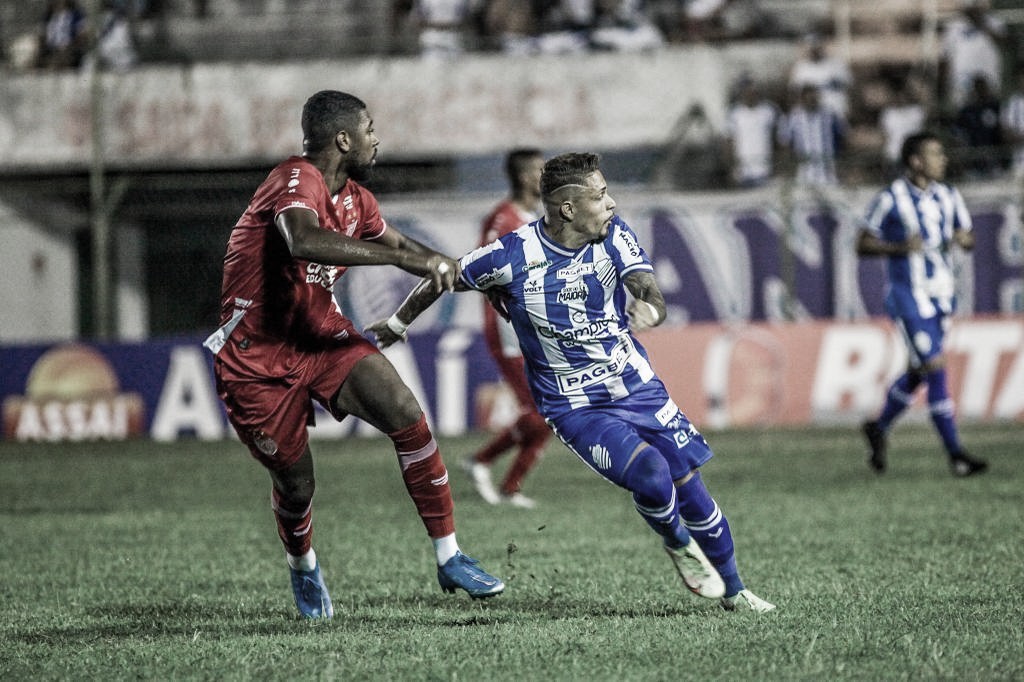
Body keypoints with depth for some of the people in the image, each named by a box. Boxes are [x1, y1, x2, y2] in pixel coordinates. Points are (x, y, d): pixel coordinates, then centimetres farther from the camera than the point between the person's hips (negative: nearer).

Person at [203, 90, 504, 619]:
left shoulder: (353, 197, 5)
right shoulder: (297, 182, -23)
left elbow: (397, 244, 27)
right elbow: (306, 242, -46)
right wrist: (407, 258, -46)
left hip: (322, 336, 7)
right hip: (257, 355, -7)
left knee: (406, 416, -15)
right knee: (295, 481, 2)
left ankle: (449, 559, -10)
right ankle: (302, 568, 37)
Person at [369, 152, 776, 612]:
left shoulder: (613, 235, -9)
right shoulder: (513, 256, -17)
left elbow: (651, 294, -22)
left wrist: (648, 309, -47)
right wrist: (397, 323, 13)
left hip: (639, 388, 4)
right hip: (575, 408, -4)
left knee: (691, 491, 5)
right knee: (650, 475, -25)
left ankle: (734, 592, 27)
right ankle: (677, 544, 8)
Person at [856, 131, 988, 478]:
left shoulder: (948, 196, 7)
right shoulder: (890, 199, -10)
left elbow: (968, 238, 14)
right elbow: (863, 244, -6)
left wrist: (964, 239, -10)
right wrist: (900, 247, -22)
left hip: (942, 295, 7)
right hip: (908, 296, -7)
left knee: (918, 372, 15)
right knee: (936, 369, -12)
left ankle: (879, 428, 37)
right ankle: (955, 455, -9)